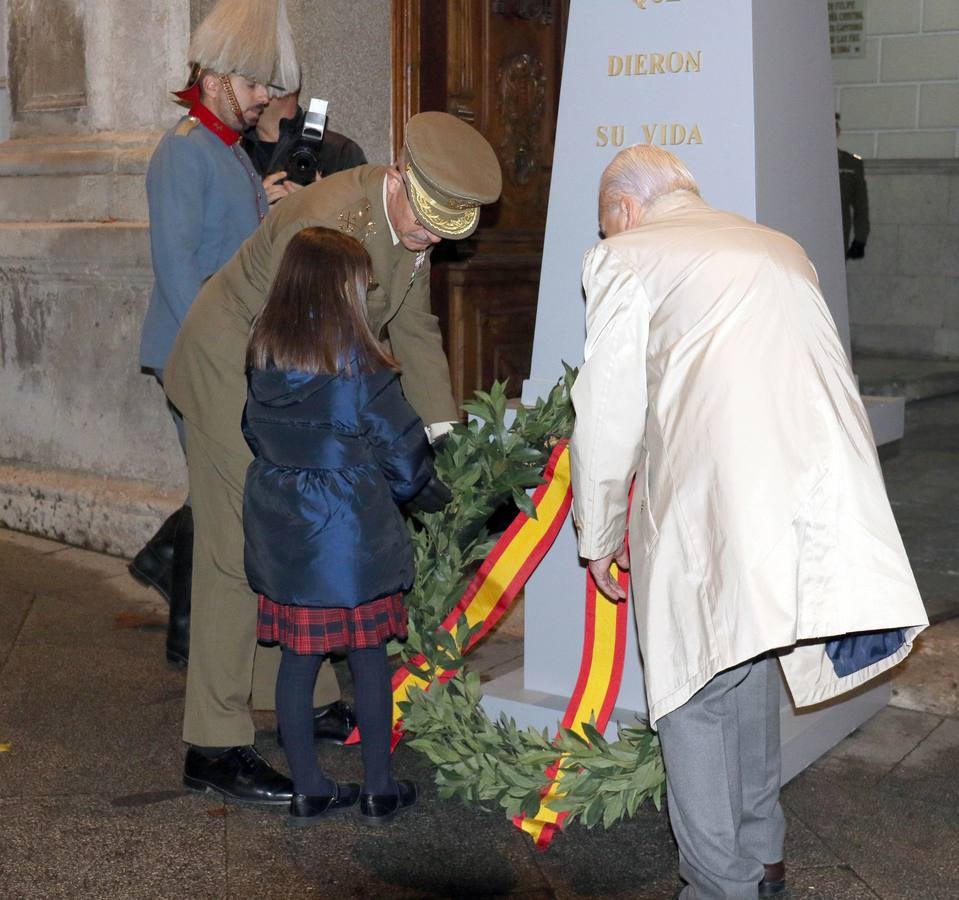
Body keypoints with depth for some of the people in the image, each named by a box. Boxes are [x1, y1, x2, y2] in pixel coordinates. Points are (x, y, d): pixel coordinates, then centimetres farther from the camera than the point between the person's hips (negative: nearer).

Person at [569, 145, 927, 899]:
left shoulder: (625, 258, 7)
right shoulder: (780, 248, 24)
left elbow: (609, 414, 3)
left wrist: (600, 536, 15)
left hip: (709, 498, -6)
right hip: (823, 491, 6)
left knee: (694, 690, 8)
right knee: (749, 667, 23)